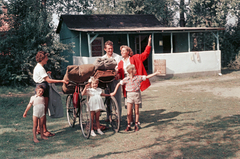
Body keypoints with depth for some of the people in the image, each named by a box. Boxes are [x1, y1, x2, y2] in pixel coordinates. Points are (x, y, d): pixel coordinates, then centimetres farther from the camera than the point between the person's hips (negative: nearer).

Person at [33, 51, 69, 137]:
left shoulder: (37, 67, 15)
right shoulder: (40, 68, -17)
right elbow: (48, 80, -23)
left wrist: (46, 73, 30)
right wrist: (61, 81, -24)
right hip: (43, 88, -11)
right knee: (43, 111, -5)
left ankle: (39, 129, 23)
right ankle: (44, 131, 0)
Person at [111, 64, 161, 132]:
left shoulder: (138, 77, -1)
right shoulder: (126, 79, -4)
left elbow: (147, 77, 2)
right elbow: (118, 84, 3)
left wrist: (156, 73, 0)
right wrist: (114, 92, 0)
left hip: (137, 94, 1)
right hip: (130, 95, -1)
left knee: (136, 111, 9)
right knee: (129, 112, -2)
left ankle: (136, 125, 23)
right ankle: (128, 126, 12)